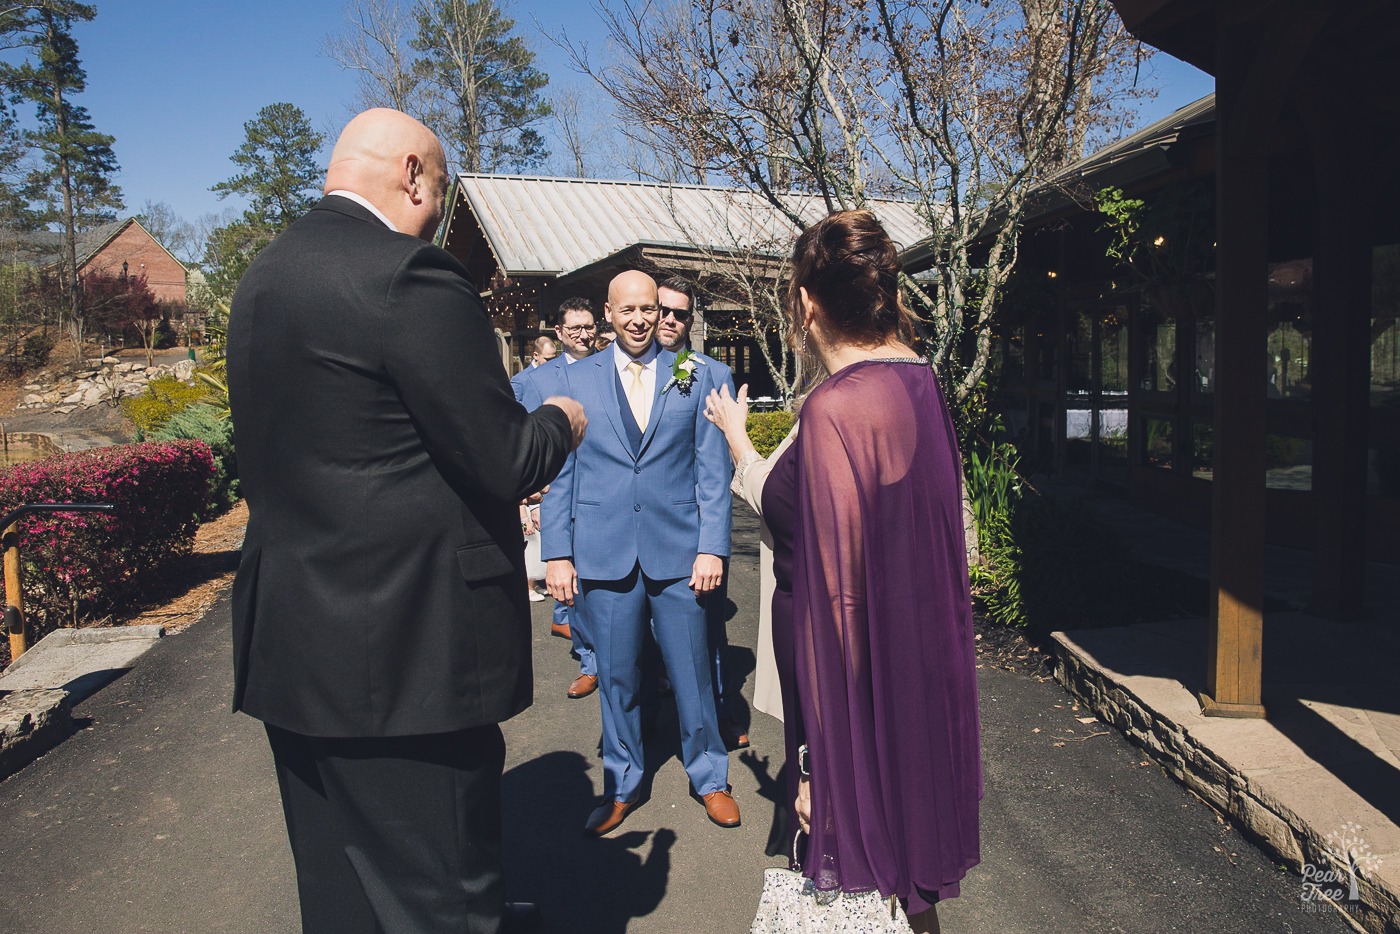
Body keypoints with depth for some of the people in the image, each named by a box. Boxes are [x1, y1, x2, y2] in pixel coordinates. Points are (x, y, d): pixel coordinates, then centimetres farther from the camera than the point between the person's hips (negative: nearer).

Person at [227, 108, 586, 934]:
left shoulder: (264, 276, 11)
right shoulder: (410, 275, -17)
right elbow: (505, 461, -18)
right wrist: (560, 423, 4)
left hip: (292, 638, 9)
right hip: (407, 646, -9)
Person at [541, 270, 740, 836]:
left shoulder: (694, 378, 4)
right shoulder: (578, 379, 6)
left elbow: (712, 471, 2)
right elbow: (561, 472, 4)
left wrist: (712, 547, -6)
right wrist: (557, 553, -2)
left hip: (677, 553, 0)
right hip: (603, 554, 1)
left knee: (692, 673, 9)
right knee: (616, 677, 11)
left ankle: (709, 779, 29)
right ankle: (621, 786, 30)